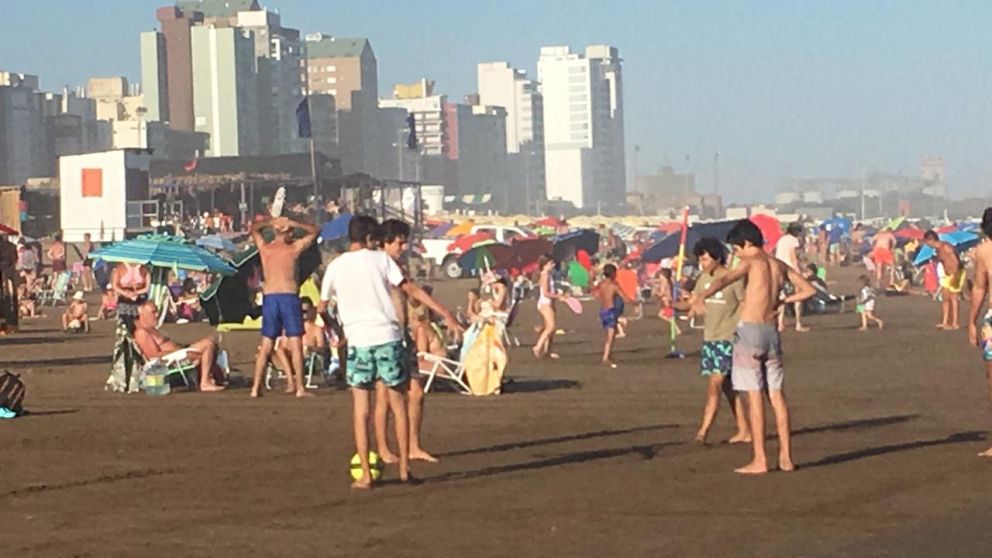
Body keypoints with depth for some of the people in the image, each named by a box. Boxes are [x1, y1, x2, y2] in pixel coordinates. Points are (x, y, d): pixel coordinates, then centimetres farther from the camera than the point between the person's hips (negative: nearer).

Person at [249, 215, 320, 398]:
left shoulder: (264, 248, 7)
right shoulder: (293, 248, -1)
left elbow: (254, 228, 25)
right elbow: (315, 231, 11)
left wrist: (271, 221, 21)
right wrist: (294, 224, 8)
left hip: (269, 298, 4)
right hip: (289, 297, -4)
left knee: (266, 347, 8)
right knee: (296, 345, -1)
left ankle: (256, 388, 6)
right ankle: (300, 388, -4)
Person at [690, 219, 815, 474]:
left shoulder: (751, 262, -6)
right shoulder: (780, 266, 12)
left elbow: (726, 278, -26)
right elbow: (808, 290, 18)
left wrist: (702, 295, -43)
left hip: (750, 330, -6)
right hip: (772, 332, 6)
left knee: (754, 396, -4)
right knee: (777, 396, 10)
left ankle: (760, 460, -5)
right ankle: (785, 457, 11)